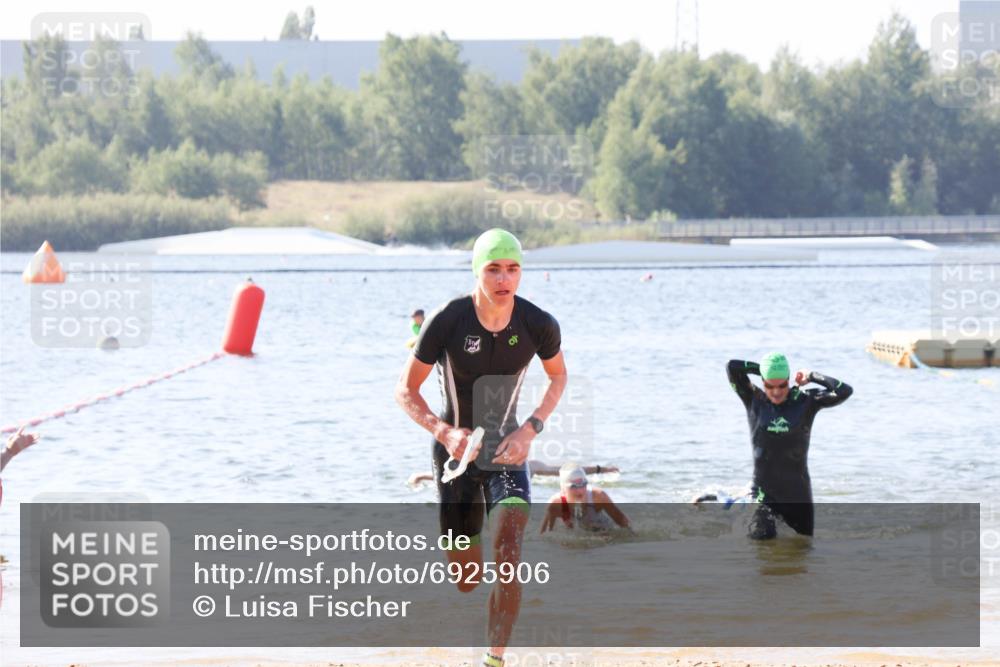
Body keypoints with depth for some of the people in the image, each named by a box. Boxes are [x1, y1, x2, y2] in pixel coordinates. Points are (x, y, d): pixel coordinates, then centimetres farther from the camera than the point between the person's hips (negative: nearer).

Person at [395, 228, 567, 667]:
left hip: (507, 451, 1)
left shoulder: (539, 325, -15)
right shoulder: (446, 322, -21)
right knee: (466, 581, 8)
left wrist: (530, 430, -9)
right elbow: (405, 391, -11)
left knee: (509, 558, -23)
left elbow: (558, 376, 7)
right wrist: (445, 432, -29)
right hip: (456, 452, -1)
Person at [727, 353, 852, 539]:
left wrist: (812, 376, -7)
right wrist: (762, 368, -3)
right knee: (762, 535, -18)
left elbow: (845, 391, -15)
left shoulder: (806, 401, -4)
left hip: (797, 489, 1)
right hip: (764, 488, -1)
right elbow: (732, 367, -12)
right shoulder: (754, 400, -3)